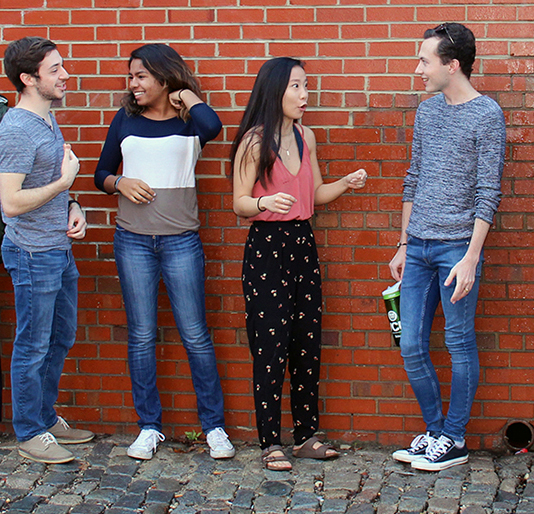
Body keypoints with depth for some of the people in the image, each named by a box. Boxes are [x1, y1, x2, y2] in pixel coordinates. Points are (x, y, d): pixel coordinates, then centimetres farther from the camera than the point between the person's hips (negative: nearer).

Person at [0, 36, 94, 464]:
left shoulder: (48, 120, 11)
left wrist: (72, 208, 5)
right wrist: (65, 181, -17)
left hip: (60, 248, 9)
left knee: (61, 339, 18)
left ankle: (47, 417, 32)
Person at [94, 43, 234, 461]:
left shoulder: (188, 122, 0)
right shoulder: (126, 120, 9)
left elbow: (212, 127, -26)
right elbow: (101, 174, 14)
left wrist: (187, 97, -8)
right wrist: (120, 183, -8)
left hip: (181, 241, -3)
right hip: (133, 239, 3)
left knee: (195, 335, 0)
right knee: (142, 335, 5)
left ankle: (214, 426, 10)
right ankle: (149, 426, 16)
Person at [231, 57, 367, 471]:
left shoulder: (305, 137, 11)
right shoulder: (254, 142, -9)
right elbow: (240, 204, -8)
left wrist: (346, 184, 3)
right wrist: (265, 202, -28)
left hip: (302, 242, 7)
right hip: (266, 245, -6)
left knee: (308, 343, 9)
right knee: (271, 347, -5)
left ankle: (306, 435, 19)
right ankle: (270, 443, 4)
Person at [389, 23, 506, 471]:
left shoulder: (487, 115, -7)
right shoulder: (427, 111, 13)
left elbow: (488, 192, -10)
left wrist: (471, 257, -16)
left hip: (457, 247, -6)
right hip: (418, 248, 6)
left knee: (460, 346, 3)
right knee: (412, 347, 7)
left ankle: (454, 440, 14)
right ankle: (435, 430, 21)